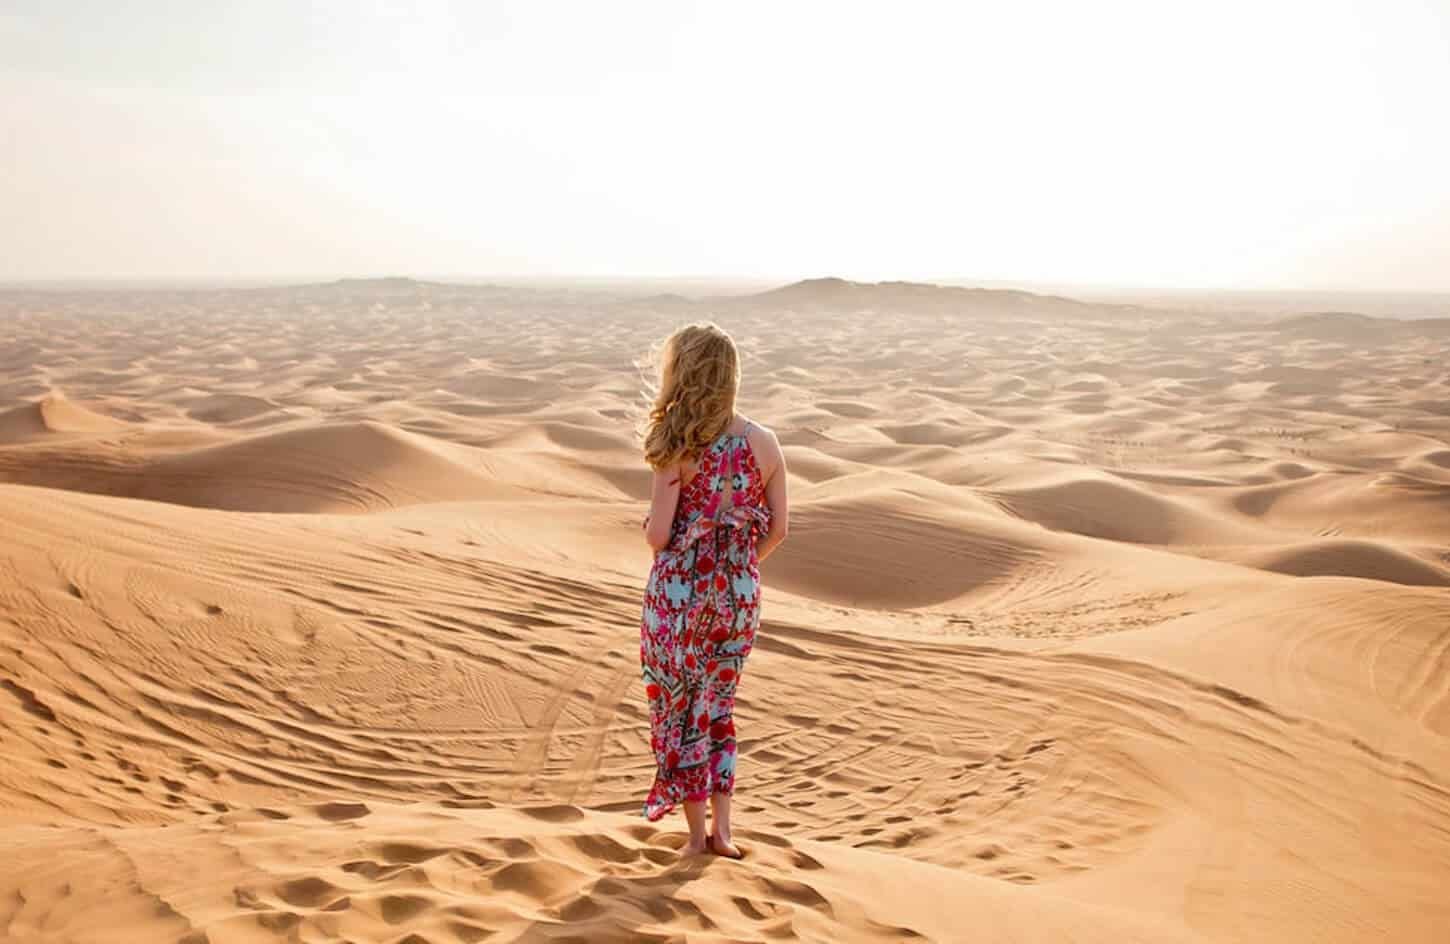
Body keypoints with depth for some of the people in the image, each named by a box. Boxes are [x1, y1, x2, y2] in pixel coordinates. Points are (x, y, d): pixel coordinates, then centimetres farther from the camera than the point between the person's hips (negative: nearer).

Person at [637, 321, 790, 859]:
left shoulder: (680, 450, -16)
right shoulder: (764, 443, -3)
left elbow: (658, 535, -15)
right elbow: (778, 528, 1)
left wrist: (647, 527, 8)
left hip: (680, 597, -4)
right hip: (739, 597, 4)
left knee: (679, 711, 13)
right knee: (718, 707, 22)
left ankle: (698, 834, 22)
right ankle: (721, 829, 22)